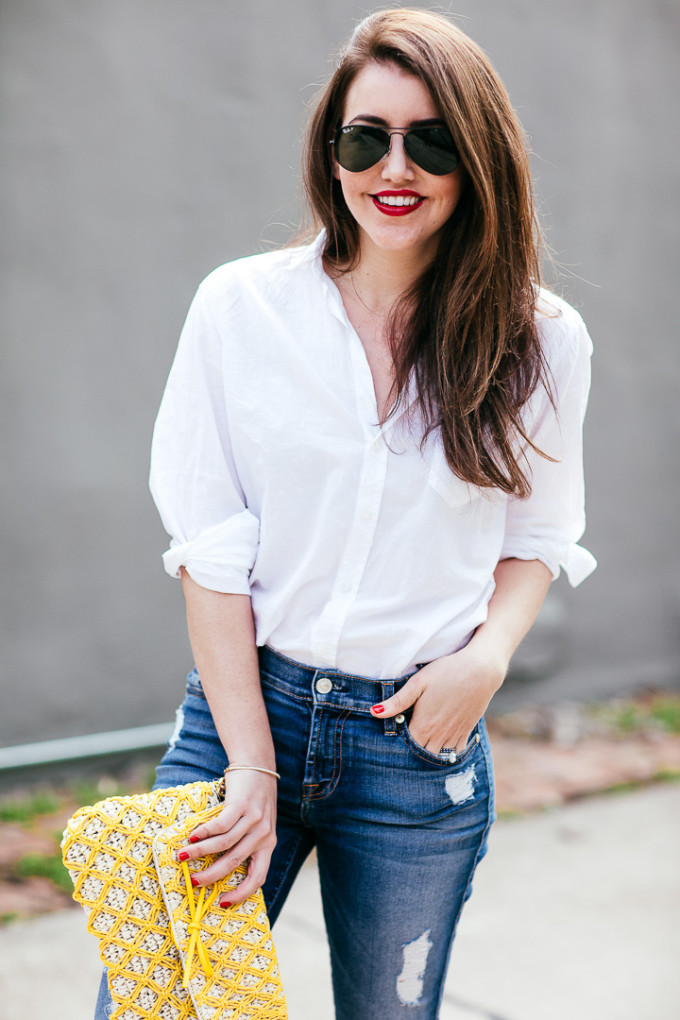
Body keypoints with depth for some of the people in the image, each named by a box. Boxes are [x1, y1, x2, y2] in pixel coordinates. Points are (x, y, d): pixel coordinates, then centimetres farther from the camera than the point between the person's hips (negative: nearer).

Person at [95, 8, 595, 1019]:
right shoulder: (239, 306, -4)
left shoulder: (542, 341, -1)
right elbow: (209, 548, -5)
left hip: (422, 744, 1)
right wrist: (252, 765, -9)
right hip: (241, 708, 0)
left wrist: (488, 654, -9)